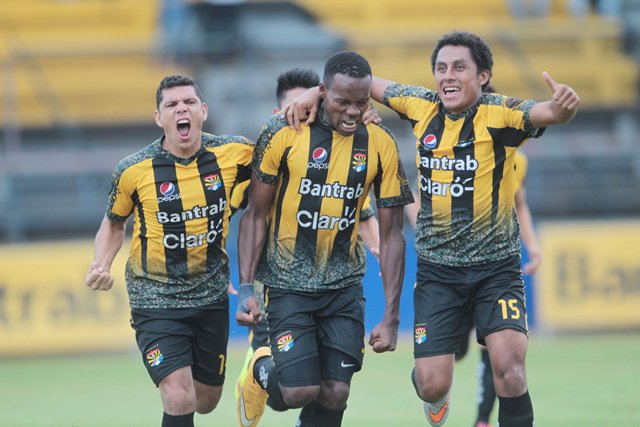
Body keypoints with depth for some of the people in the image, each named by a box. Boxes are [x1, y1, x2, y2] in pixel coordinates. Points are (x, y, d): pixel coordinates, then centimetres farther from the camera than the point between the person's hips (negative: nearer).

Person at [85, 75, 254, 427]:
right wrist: (101, 265, -12)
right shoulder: (133, 170, -12)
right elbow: (114, 222, 5)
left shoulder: (232, 154, -8)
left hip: (211, 296, 3)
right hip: (156, 301, -3)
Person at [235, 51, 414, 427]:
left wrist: (391, 317, -2)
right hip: (287, 283, -3)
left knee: (335, 394, -4)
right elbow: (256, 216, -2)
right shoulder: (284, 133, -10)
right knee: (301, 391, -13)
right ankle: (263, 371, 21)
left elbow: (391, 236, 2)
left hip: (344, 286, 3)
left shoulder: (380, 146, -3)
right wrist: (246, 289, -9)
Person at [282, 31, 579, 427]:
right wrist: (316, 93, 2)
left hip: (496, 265, -3)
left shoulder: (500, 114, -12)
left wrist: (562, 106, -53)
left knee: (509, 368, -21)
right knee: (433, 384, -1)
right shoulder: (422, 107, 0)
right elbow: (365, 82, 14)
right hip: (437, 269, 3)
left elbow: (545, 113, -32)